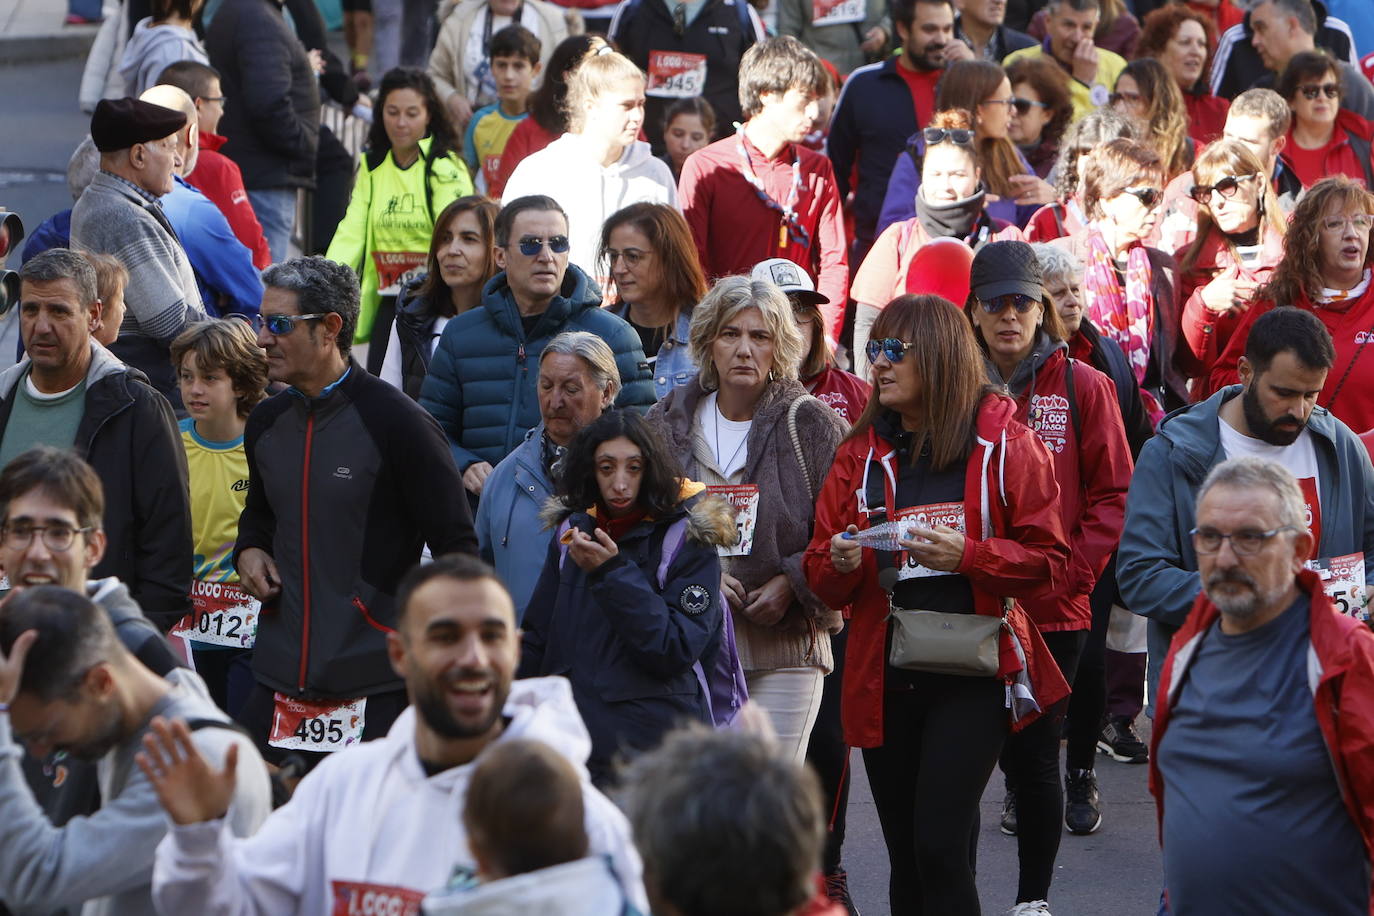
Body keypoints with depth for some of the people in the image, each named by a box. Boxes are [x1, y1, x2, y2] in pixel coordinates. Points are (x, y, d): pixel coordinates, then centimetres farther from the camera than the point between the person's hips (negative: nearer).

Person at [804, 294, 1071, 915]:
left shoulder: (1004, 445, -1)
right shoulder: (861, 453, 11)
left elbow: (1050, 563, -5)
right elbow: (822, 579, 11)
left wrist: (968, 554, -19)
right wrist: (839, 562, -12)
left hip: (973, 671, -5)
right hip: (883, 675, 5)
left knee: (939, 845, -15)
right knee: (905, 858, 9)